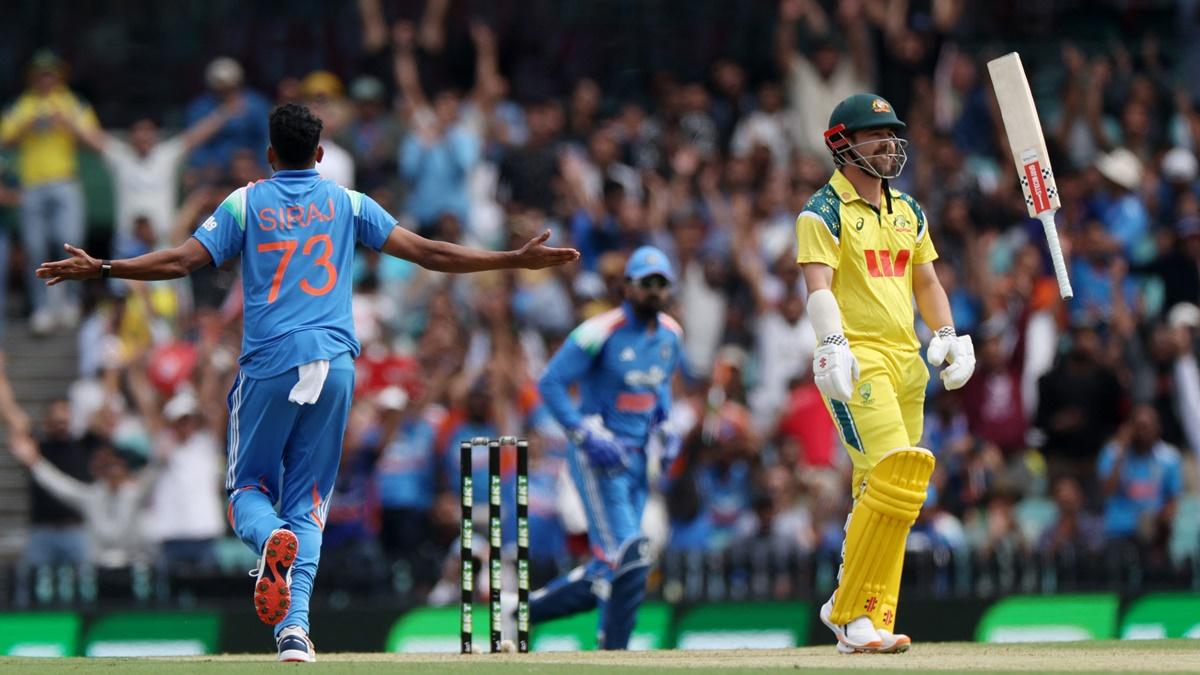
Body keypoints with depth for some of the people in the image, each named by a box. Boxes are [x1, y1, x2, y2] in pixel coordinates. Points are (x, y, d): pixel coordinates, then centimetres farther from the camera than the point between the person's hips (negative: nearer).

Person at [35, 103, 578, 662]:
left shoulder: (246, 203, 7)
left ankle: (272, 538, -26)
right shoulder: (347, 204, 12)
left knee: (248, 485, 12)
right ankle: (294, 625, -11)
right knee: (308, 496, 7)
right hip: (334, 364, 2)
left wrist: (101, 269, 3)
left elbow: (182, 260, -3)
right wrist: (519, 259, 10)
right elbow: (427, 252, 6)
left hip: (269, 365, -2)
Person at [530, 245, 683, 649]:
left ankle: (524, 611, 21)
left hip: (636, 458, 8)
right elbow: (550, 383, -14)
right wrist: (587, 434, -23)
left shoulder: (670, 335, 8)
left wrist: (662, 429, 9)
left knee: (608, 571, 8)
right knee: (627, 557, -16)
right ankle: (612, 655, -3)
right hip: (599, 457, -8)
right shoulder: (601, 332, -15)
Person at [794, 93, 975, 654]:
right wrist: (833, 345, -31)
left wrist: (947, 335, 9)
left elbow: (926, 281, 26)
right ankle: (852, 612, -13)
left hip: (905, 360, 7)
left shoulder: (907, 211, 20)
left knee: (884, 493, 4)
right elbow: (818, 285, -15)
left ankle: (858, 614, 10)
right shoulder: (824, 212, -3)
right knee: (894, 477, -20)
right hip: (856, 360, -7)